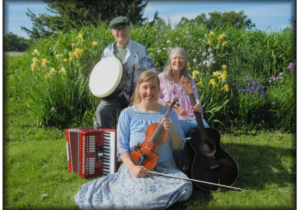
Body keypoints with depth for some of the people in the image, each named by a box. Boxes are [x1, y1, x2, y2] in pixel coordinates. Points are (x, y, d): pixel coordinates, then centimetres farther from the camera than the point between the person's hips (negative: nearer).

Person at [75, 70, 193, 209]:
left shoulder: (169, 114, 6)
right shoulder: (127, 114, 1)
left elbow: (178, 146, 8)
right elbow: (122, 147, 0)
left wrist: (172, 132, -13)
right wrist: (132, 167, -18)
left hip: (165, 168, 2)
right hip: (136, 166, -2)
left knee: (185, 189, -26)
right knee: (141, 193, -33)